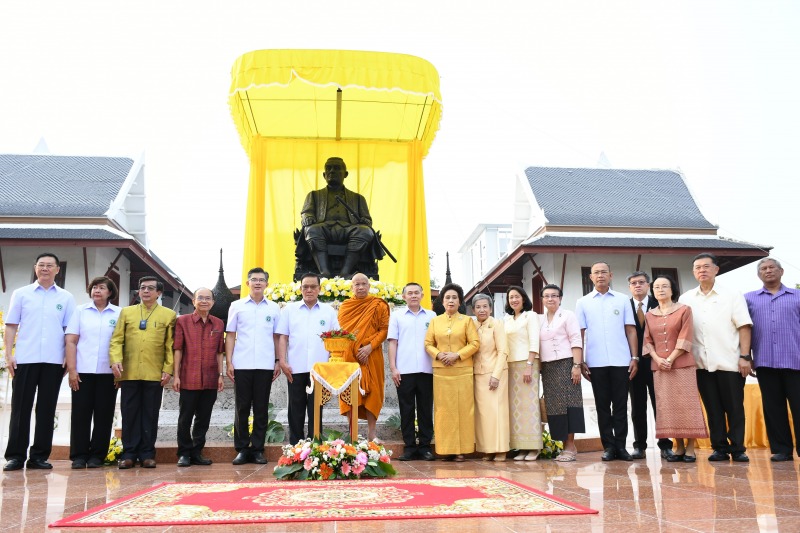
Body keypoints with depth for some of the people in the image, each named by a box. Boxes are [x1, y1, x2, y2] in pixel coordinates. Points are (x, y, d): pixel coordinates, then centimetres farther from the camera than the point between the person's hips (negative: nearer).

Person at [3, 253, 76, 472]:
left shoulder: (66, 298, 8)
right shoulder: (21, 294, 7)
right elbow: (11, 326, 6)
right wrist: (9, 355, -2)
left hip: (53, 361, 1)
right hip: (25, 359, -1)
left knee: (46, 409, 4)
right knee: (21, 408, 2)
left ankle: (39, 456, 12)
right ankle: (16, 455, 10)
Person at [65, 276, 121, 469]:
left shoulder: (119, 314, 5)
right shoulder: (80, 311, 7)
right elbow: (71, 341, 3)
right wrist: (72, 369, -5)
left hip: (108, 372, 0)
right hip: (83, 371, 0)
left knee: (103, 415, 2)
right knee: (81, 413, 2)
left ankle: (97, 455, 11)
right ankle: (79, 456, 10)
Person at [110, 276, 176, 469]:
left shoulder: (169, 315, 7)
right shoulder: (126, 312, 13)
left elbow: (170, 346, 3)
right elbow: (117, 339, 7)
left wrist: (168, 369, -5)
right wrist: (115, 359, -9)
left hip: (154, 375, -1)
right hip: (129, 373, 1)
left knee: (150, 415, 4)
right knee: (129, 414, 5)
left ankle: (147, 454, 12)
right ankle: (129, 453, 13)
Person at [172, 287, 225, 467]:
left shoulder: (218, 324, 9)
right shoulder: (182, 321, 1)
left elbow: (219, 352, 10)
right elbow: (177, 349, -1)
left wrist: (221, 375, 5)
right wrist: (176, 376, -5)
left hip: (210, 381, 3)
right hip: (188, 379, -3)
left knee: (204, 419, 9)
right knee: (185, 418, 5)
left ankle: (197, 452, 20)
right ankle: (184, 453, 16)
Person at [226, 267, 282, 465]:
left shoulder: (273, 308, 8)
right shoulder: (237, 306, 6)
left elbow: (276, 337, 10)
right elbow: (230, 336, 6)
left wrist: (278, 361, 3)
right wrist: (229, 362, -1)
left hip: (265, 366, 1)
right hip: (241, 365, 0)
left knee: (261, 408, 5)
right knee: (242, 408, 4)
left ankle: (258, 449, 13)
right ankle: (241, 449, 14)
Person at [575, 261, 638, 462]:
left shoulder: (623, 300, 8)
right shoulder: (583, 303, 8)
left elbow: (630, 330, 6)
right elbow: (580, 334, 5)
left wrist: (634, 357, -1)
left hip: (621, 361, 0)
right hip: (596, 362, 0)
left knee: (620, 405, 4)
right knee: (602, 405, 5)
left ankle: (620, 445, 11)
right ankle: (609, 446, 12)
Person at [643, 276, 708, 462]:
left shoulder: (684, 310, 2)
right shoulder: (649, 315, 13)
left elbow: (685, 338, -6)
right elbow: (647, 341, 8)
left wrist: (670, 359, -13)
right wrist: (657, 359, -9)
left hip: (682, 364, -3)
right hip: (659, 367, 3)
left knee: (686, 404, -4)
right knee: (667, 406, 2)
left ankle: (690, 448, 2)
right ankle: (679, 447, 9)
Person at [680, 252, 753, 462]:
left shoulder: (732, 296, 4)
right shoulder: (686, 299, 9)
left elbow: (744, 327, -2)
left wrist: (745, 356, -9)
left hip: (729, 362, -2)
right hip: (702, 363, 2)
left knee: (735, 408, 2)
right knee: (712, 408, 5)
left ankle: (737, 449, 11)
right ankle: (720, 448, 13)